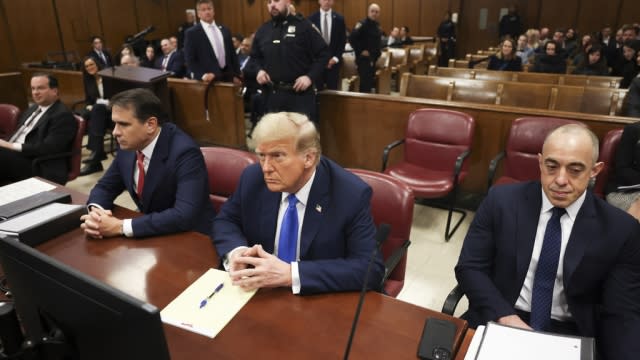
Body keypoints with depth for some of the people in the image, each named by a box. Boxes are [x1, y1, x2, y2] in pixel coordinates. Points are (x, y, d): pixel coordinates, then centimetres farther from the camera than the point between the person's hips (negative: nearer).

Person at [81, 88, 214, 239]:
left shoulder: (185, 152, -24)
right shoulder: (128, 147, -3)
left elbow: (185, 215, -32)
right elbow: (105, 187, 10)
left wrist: (121, 226, -28)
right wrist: (95, 211, -13)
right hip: (152, 234, 6)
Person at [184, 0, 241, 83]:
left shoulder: (224, 30, 14)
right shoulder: (192, 33, -1)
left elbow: (232, 54, 15)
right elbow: (190, 60, -4)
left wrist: (236, 75, 6)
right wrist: (203, 75, -19)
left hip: (227, 78, 5)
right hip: (208, 80, -4)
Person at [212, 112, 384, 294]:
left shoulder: (352, 195, -19)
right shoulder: (253, 178, -7)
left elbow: (371, 269, -23)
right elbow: (225, 220, 8)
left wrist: (291, 274, -30)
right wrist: (236, 251, -15)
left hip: (321, 303, -2)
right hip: (260, 294, 3)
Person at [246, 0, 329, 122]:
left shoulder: (304, 26, -2)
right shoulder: (263, 31, 12)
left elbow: (323, 53, -3)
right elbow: (254, 57, 22)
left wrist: (310, 77, -15)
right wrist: (258, 70, 0)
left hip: (300, 94, -4)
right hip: (272, 95, 5)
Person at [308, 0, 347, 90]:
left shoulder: (339, 18, 4)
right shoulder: (312, 18, 3)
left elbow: (342, 41, 4)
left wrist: (336, 58, -7)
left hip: (333, 60, 1)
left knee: (332, 90, 2)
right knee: (318, 89, 0)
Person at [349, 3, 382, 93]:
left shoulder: (377, 25, 11)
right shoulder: (362, 24, -15)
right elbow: (351, 38, -24)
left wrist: (378, 51, 13)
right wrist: (360, 51, -21)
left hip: (373, 57, 9)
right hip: (364, 57, -8)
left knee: (370, 81, 14)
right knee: (365, 82, -11)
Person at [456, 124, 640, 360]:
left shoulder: (621, 229, -3)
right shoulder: (502, 201, -4)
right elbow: (469, 268, -3)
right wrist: (506, 317, -16)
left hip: (569, 335, 2)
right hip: (498, 323, -1)